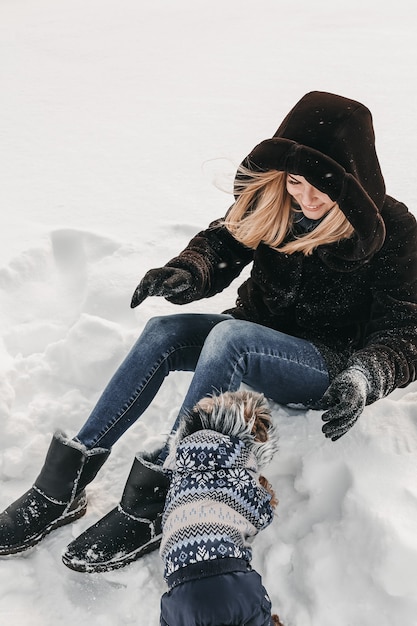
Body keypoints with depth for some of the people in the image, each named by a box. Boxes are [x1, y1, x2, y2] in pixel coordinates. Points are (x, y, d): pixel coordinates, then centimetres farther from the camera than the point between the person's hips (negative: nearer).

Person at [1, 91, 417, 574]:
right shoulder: (270, 199, -6)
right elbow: (221, 243, -2)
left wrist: (364, 377, -39)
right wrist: (188, 272, -26)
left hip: (330, 366, -4)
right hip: (256, 337, 5)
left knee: (230, 338, -35)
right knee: (164, 331, -24)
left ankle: (149, 506, -28)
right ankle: (62, 484, -22)